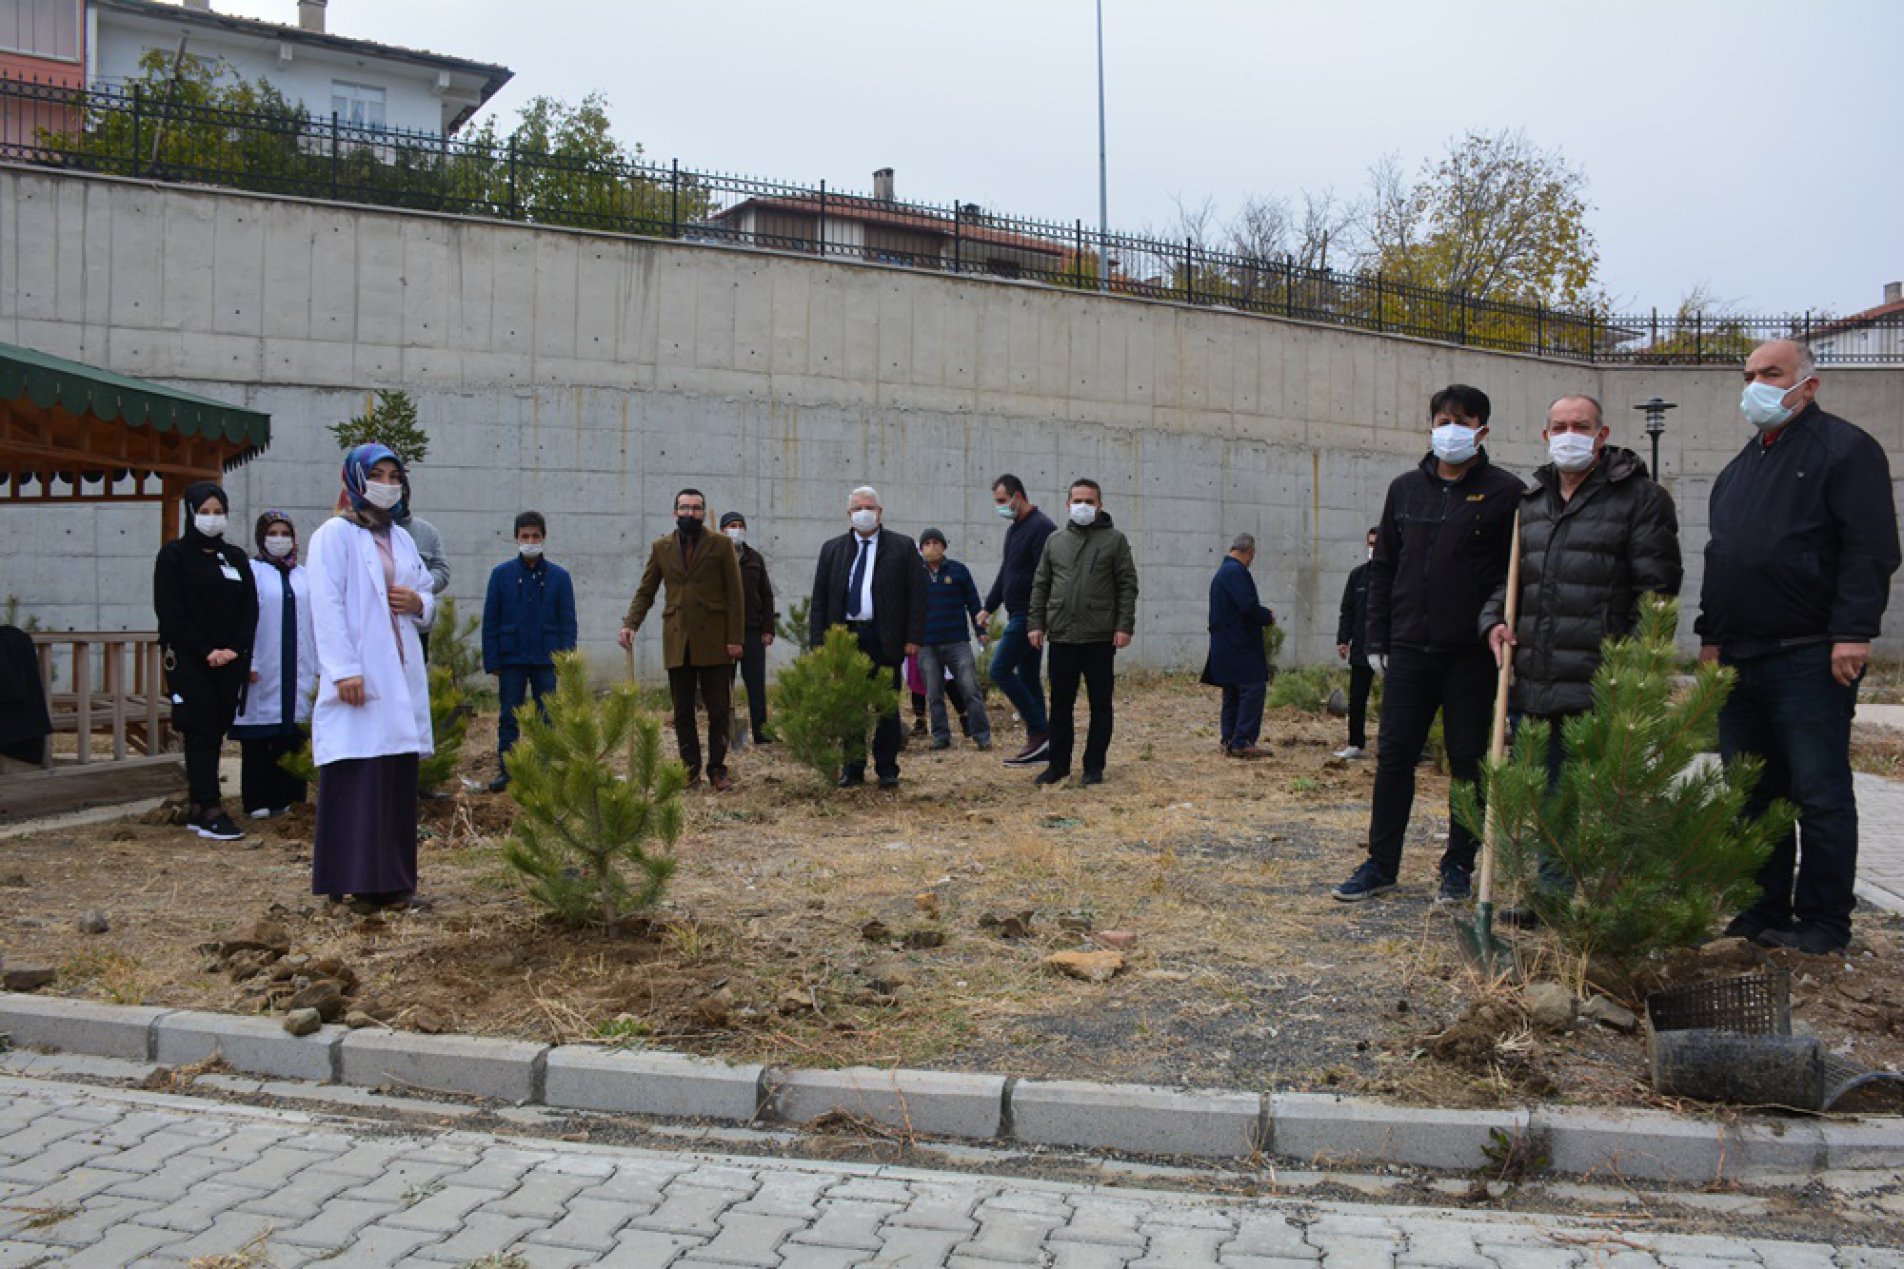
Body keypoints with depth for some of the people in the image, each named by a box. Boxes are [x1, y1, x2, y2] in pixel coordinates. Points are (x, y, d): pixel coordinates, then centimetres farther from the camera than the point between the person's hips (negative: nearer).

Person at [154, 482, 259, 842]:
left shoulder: (236, 557, 13)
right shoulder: (174, 554, 0)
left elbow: (250, 608, 9)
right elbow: (169, 610, -7)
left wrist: (236, 649, -6)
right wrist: (205, 650, -13)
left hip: (229, 661, 4)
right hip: (188, 660, -4)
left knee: (215, 731, 4)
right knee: (201, 732, -8)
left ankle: (197, 808, 10)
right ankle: (210, 811, -10)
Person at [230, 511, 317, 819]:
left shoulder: (304, 576, 14)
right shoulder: (250, 572, 0)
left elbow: (314, 622, 14)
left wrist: (318, 669, 10)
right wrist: (246, 663, -11)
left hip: (296, 671, 4)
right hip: (261, 672, -4)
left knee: (291, 736, 4)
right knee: (258, 739, -1)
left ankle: (286, 797, 11)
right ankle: (258, 801, 5)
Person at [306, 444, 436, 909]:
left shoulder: (402, 539, 18)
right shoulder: (334, 535, -2)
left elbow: (428, 595, 25)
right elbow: (326, 607, -10)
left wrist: (418, 602, 0)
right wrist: (344, 670, -18)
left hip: (401, 678, 7)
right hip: (359, 678, -6)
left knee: (399, 779, 6)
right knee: (356, 781, -8)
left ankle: (394, 880, 12)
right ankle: (355, 877, -3)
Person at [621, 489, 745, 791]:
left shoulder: (721, 545, 2)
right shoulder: (660, 547, 10)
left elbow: (735, 595, -1)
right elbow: (645, 592, 12)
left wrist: (735, 638, -8)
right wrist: (630, 624, -6)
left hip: (713, 641, -2)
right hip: (677, 642, 3)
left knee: (719, 710, 0)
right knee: (682, 712, 6)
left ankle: (717, 770, 10)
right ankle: (690, 770, 15)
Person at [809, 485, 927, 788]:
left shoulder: (903, 548, 3)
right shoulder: (832, 548, 11)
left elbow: (917, 595, 0)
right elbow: (819, 598, 9)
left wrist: (914, 638, -9)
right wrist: (818, 641, 0)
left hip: (885, 639, -2)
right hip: (844, 636, 2)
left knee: (887, 706, 3)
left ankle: (887, 769, 12)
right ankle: (853, 768, 15)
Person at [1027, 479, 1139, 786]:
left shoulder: (1115, 540, 3)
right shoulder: (1055, 541, 12)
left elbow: (1128, 585, -1)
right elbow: (1040, 585, 13)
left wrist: (1124, 625, -10)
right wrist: (1035, 623, 4)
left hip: (1100, 637, -2)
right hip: (1061, 636, 3)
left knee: (1100, 704, 4)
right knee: (1060, 704, 7)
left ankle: (1094, 766, 12)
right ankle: (1058, 763, 16)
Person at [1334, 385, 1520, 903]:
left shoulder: (1505, 492, -2)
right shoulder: (1406, 489, 10)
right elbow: (1383, 567, 13)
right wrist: (1376, 639, 8)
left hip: (1473, 652, -3)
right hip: (1410, 648, 3)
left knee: (1468, 760, 6)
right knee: (1393, 755, 5)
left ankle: (1458, 866, 19)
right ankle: (1381, 863, 15)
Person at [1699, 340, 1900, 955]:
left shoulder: (1844, 448, -3)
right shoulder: (1740, 467, 21)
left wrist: (1854, 632, -19)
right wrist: (1712, 636, 19)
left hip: (1810, 658, -8)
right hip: (1740, 659, 8)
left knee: (1819, 794, -2)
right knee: (1750, 793, 11)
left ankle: (1824, 923, 7)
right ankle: (1762, 911, 20)